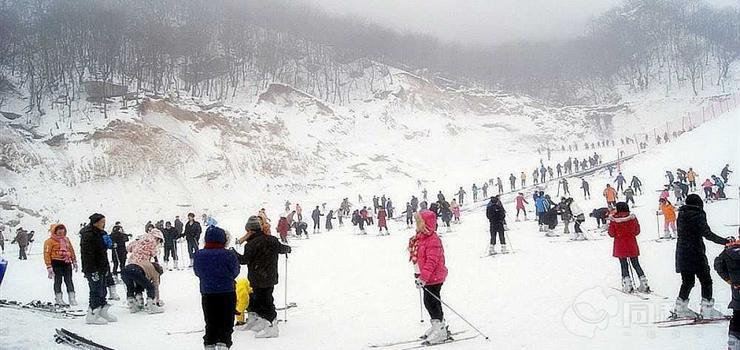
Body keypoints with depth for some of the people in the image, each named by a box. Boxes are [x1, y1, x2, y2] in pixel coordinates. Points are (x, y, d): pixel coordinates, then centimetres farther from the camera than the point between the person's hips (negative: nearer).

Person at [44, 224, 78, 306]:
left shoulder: (66, 239, 13)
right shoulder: (50, 241, -5)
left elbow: (71, 250, 20)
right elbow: (47, 254, -8)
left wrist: (74, 261, 18)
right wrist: (49, 267, -12)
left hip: (67, 263, 5)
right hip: (57, 263, -5)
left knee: (69, 281, 6)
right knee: (58, 281, 3)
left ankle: (72, 298, 10)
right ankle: (58, 299, 12)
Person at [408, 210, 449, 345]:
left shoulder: (433, 240, -20)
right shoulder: (418, 238, 11)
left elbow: (432, 261, -26)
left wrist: (423, 276, -30)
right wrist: (417, 274, 24)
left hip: (434, 278, -10)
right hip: (426, 277, 10)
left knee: (430, 302, -7)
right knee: (430, 303, 17)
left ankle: (440, 331, 0)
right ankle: (438, 326, 30)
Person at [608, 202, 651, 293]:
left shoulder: (614, 220, -12)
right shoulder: (633, 218, -6)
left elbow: (611, 234, -7)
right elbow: (637, 231, 4)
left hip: (620, 247, -2)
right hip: (632, 246, 2)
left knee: (624, 265, 6)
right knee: (636, 264, 13)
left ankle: (628, 286, 2)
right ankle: (644, 285, 12)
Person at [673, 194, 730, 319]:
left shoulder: (681, 215, 8)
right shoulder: (698, 215, -11)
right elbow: (707, 233, -16)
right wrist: (725, 241, -12)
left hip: (682, 254, 7)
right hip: (695, 253, -7)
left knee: (687, 281, 16)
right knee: (706, 280, 3)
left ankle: (680, 308, 17)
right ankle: (707, 309, 2)